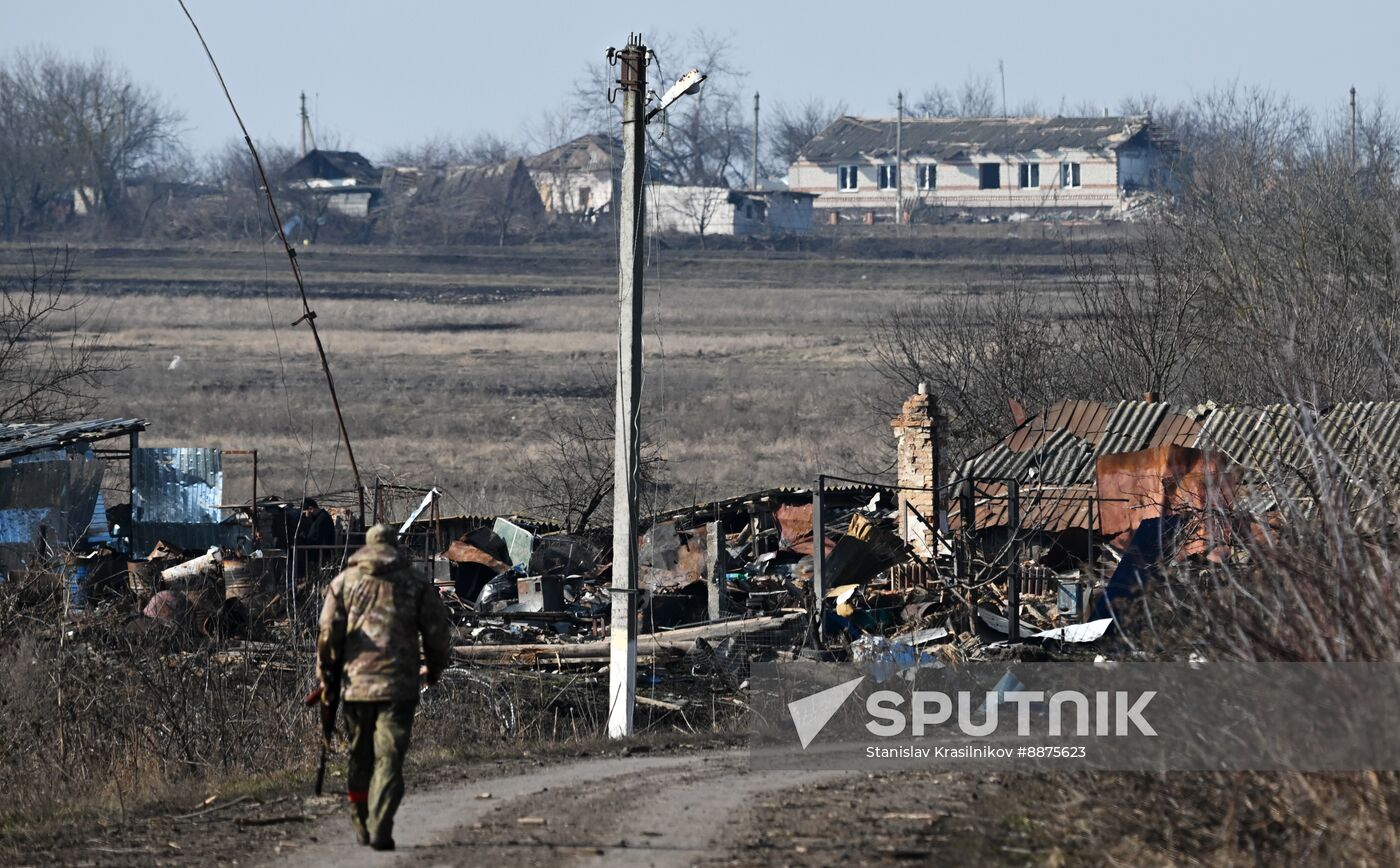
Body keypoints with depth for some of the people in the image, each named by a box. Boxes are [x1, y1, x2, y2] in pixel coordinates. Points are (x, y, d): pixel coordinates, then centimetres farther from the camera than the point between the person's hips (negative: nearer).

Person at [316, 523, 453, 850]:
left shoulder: (344, 581, 8)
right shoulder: (415, 582, 7)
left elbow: (329, 633, 1)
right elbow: (438, 630, 5)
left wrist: (328, 678, 9)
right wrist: (435, 667, 23)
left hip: (355, 683, 2)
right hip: (398, 685, -2)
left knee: (359, 758, 16)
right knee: (389, 758, -5)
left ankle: (362, 826, 22)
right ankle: (380, 829, -18)